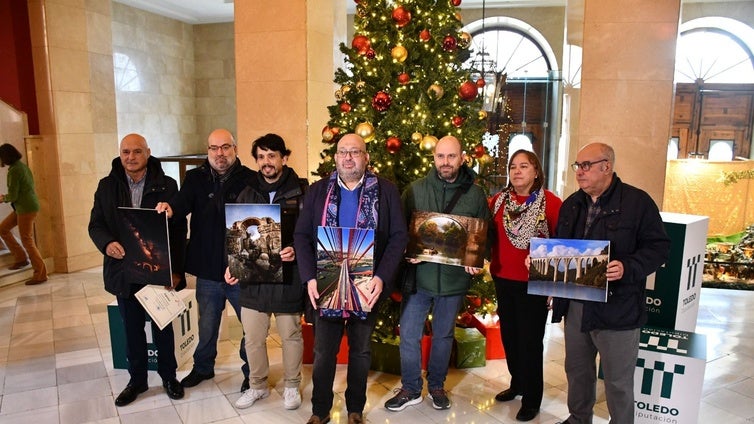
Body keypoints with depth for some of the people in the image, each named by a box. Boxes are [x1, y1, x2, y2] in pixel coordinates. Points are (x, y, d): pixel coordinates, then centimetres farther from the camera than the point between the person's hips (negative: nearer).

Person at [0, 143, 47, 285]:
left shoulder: (14, 171, -17)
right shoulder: (21, 166, 11)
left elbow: (13, 196, -17)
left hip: (26, 209, -10)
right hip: (23, 207, 10)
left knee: (27, 241, -2)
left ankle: (40, 274, 4)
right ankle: (20, 258, 19)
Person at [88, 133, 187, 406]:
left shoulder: (167, 185, -5)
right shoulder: (106, 186, 3)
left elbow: (179, 229, -6)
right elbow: (95, 224, 5)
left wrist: (175, 269, -13)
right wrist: (107, 243, -18)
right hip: (124, 271, 3)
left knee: (162, 325, 13)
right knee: (132, 328, 16)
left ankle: (168, 376, 31)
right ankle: (137, 379, 33)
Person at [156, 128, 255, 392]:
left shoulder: (250, 179, -9)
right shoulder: (196, 178, 1)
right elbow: (184, 200, -15)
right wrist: (170, 207, -39)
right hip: (208, 271, 3)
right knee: (207, 326, 22)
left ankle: (251, 371, 34)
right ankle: (203, 367, 45)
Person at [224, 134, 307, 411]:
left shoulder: (301, 192, -5)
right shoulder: (247, 194, 8)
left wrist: (298, 251, -22)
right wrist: (232, 265, 0)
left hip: (288, 277, -3)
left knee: (291, 336, 12)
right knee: (253, 337, 13)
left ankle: (292, 386, 32)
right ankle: (258, 385, 34)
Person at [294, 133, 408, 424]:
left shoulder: (385, 191, -3)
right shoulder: (317, 191, 2)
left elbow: (399, 236, -5)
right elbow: (301, 236, 1)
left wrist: (382, 277, -17)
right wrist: (310, 278, -11)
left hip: (366, 287, 0)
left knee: (361, 350, 15)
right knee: (323, 351, 11)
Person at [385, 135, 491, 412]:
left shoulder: (475, 194, -1)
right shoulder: (415, 190, -2)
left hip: (454, 278, 1)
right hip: (418, 274, 0)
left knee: (443, 335, 16)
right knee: (409, 334, 6)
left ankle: (437, 386, 36)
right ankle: (411, 389, 25)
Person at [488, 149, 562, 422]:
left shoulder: (550, 202, -11)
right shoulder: (499, 200, 4)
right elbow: (489, 234, 11)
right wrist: (491, 261, -3)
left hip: (534, 282, -5)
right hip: (503, 279, 5)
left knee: (530, 340, 6)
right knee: (509, 335, 17)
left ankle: (531, 399, 23)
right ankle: (517, 383, 39)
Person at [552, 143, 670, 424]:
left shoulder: (637, 201, -9)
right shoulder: (571, 204, 11)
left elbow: (659, 247, -10)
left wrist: (627, 267, -26)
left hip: (617, 308, -6)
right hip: (575, 304, 6)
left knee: (618, 380, 7)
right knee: (577, 369, 20)